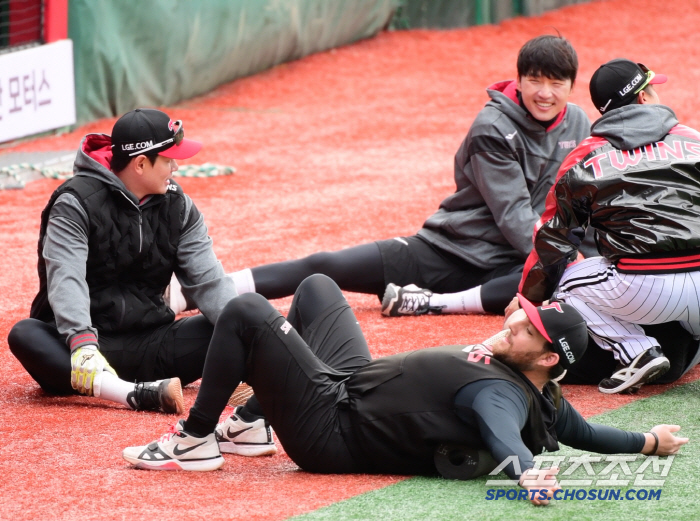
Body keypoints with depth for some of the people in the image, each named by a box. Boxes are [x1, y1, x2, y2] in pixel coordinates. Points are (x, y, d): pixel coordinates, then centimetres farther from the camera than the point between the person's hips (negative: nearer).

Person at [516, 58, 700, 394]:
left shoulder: (584, 158, 13)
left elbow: (552, 238, 18)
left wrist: (527, 304, 32)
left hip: (642, 291, -4)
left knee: (566, 283, 21)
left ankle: (637, 353, 1)